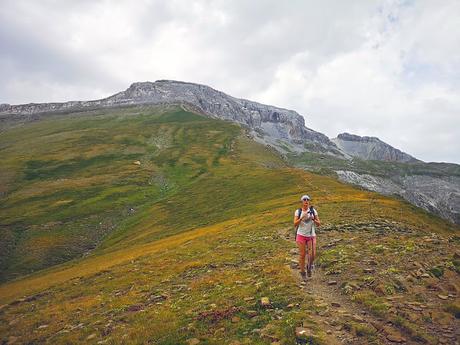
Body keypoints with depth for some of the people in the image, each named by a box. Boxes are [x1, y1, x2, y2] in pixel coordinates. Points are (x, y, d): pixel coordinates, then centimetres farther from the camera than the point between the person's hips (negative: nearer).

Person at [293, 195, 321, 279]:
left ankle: (309, 266, 26)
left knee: (312, 255, -7)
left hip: (311, 236, 1)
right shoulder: (298, 211, -5)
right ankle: (302, 272, 25)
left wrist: (313, 219, -21)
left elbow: (318, 224, -1)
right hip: (301, 235, -1)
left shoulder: (313, 210, -3)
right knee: (302, 255, 4)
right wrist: (302, 218, -26)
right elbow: (295, 224, -11)